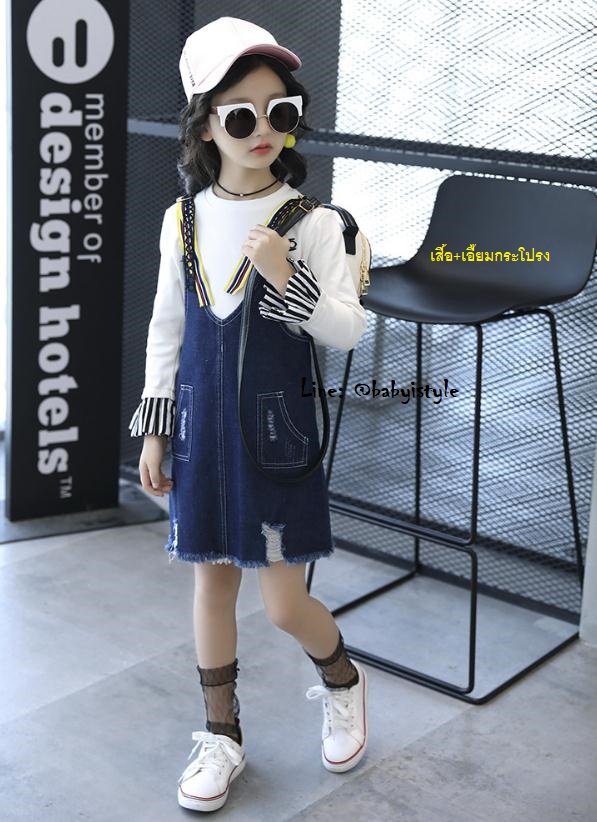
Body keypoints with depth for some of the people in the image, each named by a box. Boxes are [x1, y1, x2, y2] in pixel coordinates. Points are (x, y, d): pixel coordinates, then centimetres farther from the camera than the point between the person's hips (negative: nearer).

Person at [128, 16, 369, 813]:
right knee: (212, 579, 13)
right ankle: (222, 734, 30)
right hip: (202, 427, 4)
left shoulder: (312, 222, -10)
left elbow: (349, 331, -11)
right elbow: (167, 330, 7)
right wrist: (155, 431, 7)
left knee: (285, 605, 1)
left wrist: (290, 280, -26)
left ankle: (342, 681, 34)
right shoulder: (183, 218, 1)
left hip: (278, 430, -3)